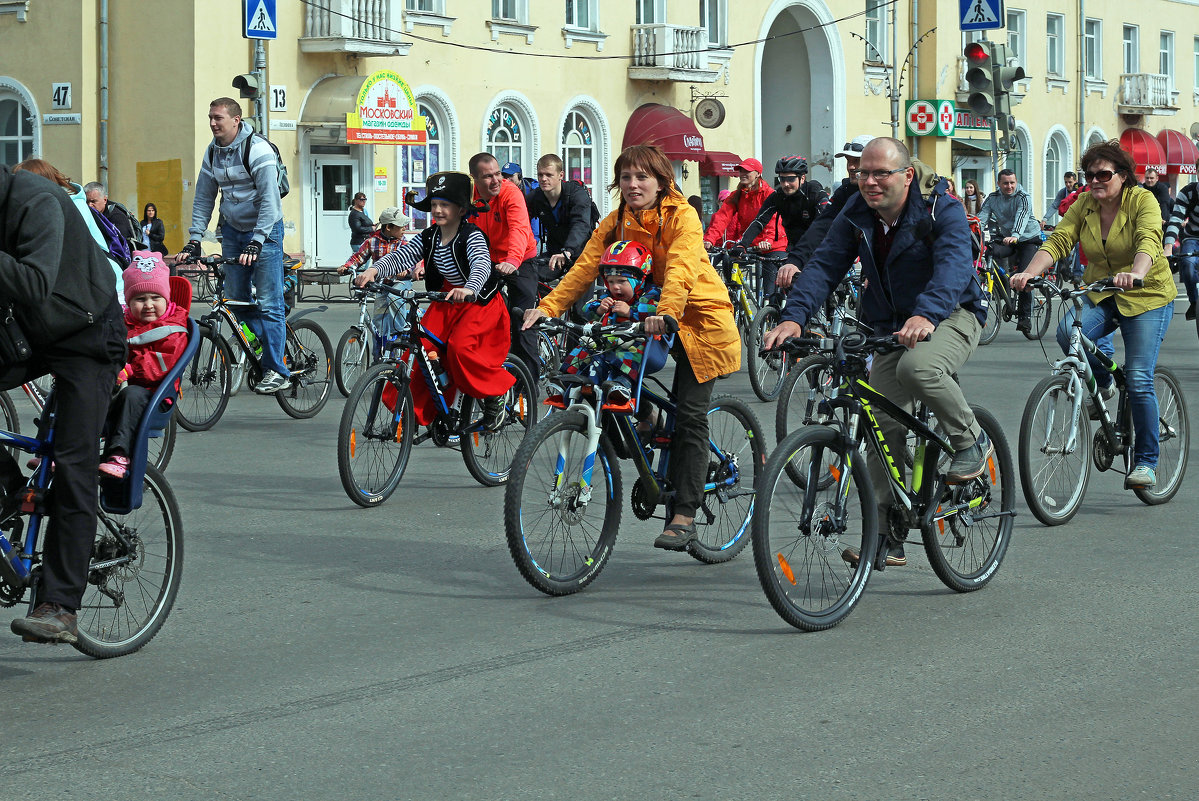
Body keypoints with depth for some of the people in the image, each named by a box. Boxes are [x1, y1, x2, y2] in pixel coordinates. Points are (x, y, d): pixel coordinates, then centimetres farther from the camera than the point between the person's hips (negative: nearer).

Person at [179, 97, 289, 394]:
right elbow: (203, 198, 9)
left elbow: (269, 200, -23)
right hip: (232, 230, 7)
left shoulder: (258, 150, -18)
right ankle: (258, 353, 18)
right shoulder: (213, 152, 3)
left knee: (268, 303, -9)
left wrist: (256, 242, -29)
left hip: (264, 230, -7)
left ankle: (276, 370, -6)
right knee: (236, 299, 4)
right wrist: (194, 240, 0)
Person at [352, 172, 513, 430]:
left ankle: (494, 394, -4)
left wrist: (469, 289, -57)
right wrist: (373, 270, -29)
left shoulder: (472, 236, -17)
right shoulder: (429, 237, 1)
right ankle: (423, 412, 1)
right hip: (446, 302, 6)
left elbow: (482, 265, -36)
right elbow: (399, 256, -8)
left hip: (480, 302, -6)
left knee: (460, 347, -27)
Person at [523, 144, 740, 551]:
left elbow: (681, 269, -33)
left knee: (689, 414, -9)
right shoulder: (616, 222, -1)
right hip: (647, 316, 6)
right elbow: (585, 267, -10)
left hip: (700, 318, -6)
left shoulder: (682, 216, -17)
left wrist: (665, 312, -51)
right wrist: (547, 307, -24)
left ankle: (684, 515, -6)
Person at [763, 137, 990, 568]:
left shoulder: (941, 210, -18)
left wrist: (926, 314, -55)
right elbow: (825, 265, -12)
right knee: (884, 426, -2)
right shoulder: (856, 215, -2)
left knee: (918, 367, -37)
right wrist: (793, 317, -30)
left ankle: (971, 441, -11)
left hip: (951, 315, -5)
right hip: (890, 328, 5)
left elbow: (953, 265, -35)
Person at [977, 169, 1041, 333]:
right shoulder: (993, 198, 1)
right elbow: (983, 216, -10)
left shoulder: (1023, 198, -13)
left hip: (1028, 238, -4)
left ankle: (1025, 316, -13)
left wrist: (1015, 236, -49)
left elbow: (1022, 217, -30)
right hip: (1006, 239, 4)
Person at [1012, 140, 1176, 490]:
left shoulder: (1143, 201, -14)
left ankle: (1146, 461, 0)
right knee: (1067, 332, -26)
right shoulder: (1084, 204, 0)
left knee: (1139, 379, -14)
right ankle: (1102, 383, 6)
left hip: (1146, 296, -4)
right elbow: (1058, 241, -11)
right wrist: (1029, 273, -30)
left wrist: (1135, 274, -53)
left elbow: (1148, 241, -31)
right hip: (1100, 296, 4)